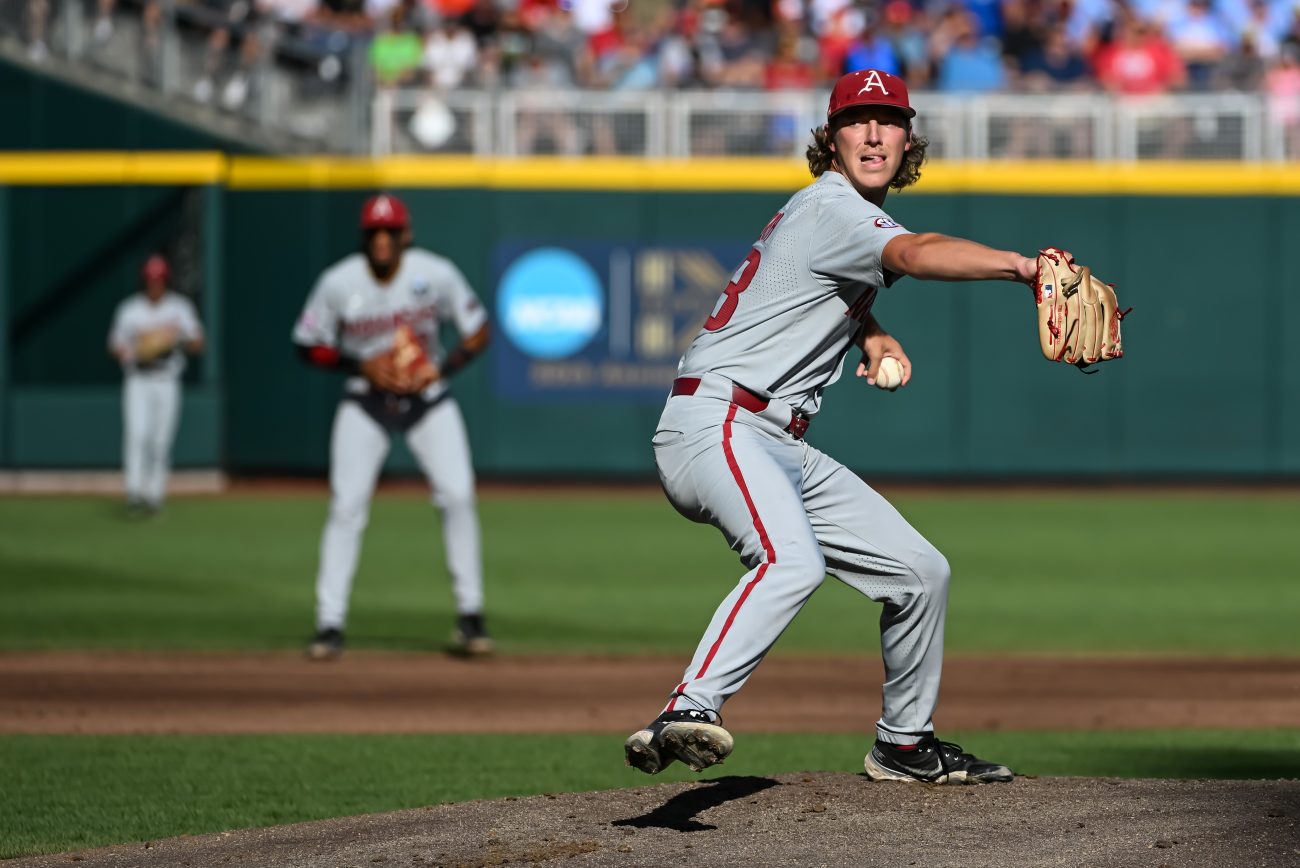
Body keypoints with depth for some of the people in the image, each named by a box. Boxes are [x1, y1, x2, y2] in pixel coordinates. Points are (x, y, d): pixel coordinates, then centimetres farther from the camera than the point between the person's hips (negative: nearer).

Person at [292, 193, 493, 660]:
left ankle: (470, 617, 0)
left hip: (427, 399, 0)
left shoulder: (436, 274, -13)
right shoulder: (338, 283, -13)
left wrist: (442, 368, -18)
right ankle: (330, 625, -4)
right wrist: (361, 366, -18)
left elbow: (478, 331, -2)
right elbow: (308, 345, -3)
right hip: (365, 402, 0)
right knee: (347, 507, -10)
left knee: (457, 496, -12)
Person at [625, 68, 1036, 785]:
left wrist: (874, 337, 13)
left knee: (921, 570, 12)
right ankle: (685, 717, -48)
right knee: (793, 559, -37)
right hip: (714, 425, -10)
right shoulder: (830, 208, -12)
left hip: (785, 452, 10)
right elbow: (917, 255, -31)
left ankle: (905, 743, 27)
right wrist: (1023, 265, -47)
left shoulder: (855, 215, 18)